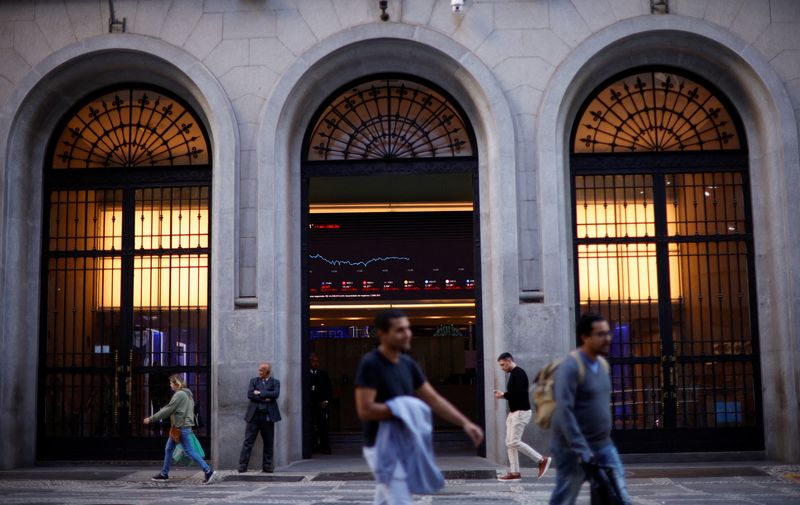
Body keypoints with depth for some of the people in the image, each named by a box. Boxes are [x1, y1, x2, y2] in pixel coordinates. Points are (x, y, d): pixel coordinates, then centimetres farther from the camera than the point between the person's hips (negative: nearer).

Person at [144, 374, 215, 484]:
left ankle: (208, 471, -7)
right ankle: (164, 474, 23)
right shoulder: (187, 394, 16)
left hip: (182, 427, -10)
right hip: (178, 427, 10)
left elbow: (168, 410, -14)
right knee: (168, 449, 15)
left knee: (189, 451, -8)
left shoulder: (179, 394, -14)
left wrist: (151, 419, -8)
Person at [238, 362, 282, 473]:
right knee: (248, 442, -2)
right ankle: (242, 466, 0)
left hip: (268, 417, 0)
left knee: (268, 443, 5)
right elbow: (250, 394, -4)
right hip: (254, 415, 0)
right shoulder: (254, 380, 11)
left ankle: (267, 466, 14)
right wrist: (264, 398, -12)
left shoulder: (275, 382, 7)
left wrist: (260, 393, -11)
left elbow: (276, 394, -12)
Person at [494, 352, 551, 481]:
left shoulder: (519, 373, -14)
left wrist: (504, 395, -18)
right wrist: (503, 395, 6)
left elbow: (520, 392, -25)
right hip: (513, 412, 10)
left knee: (514, 442, -12)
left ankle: (542, 460, -3)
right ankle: (514, 473, 8)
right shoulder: (513, 374, 17)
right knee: (509, 443, 6)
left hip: (521, 412, -10)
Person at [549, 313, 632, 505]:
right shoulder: (570, 367, -17)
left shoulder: (603, 364, 9)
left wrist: (603, 438, 18)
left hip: (604, 446, 7)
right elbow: (564, 412, -23)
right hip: (574, 450, -7)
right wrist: (581, 450, -24)